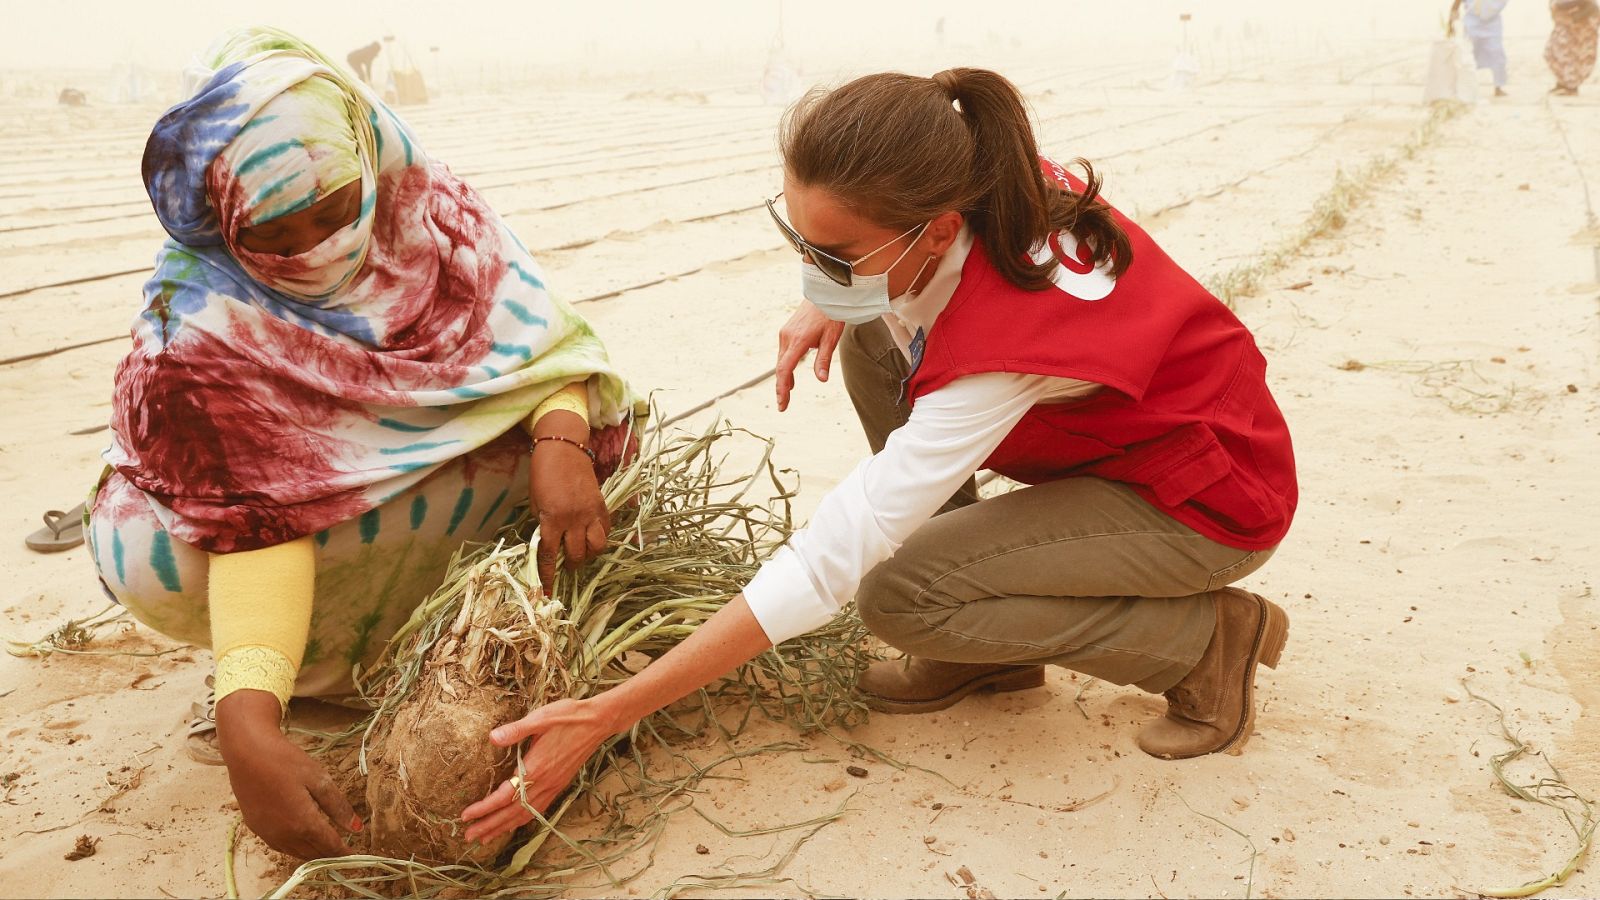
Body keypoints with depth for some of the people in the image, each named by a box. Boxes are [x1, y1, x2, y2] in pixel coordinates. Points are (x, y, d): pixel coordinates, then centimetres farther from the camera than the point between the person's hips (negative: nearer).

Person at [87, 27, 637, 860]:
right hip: (214, 501, -3)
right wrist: (247, 724, -52)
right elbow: (261, 522, -40)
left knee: (580, 426, -21)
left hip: (419, 473, 4)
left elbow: (537, 334, -23)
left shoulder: (427, 206, -21)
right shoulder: (200, 330, -32)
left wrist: (561, 442, -44)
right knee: (148, 563, -36)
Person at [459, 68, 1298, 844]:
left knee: (898, 593, -23)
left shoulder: (1001, 348, -38)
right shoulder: (962, 182, -17)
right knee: (870, 339, -5)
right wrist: (829, 303, -13)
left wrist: (606, 714, -34)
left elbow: (826, 562, -37)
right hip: (1101, 427, 8)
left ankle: (1208, 637, -4)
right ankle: (985, 639, 4)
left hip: (1210, 497, -8)